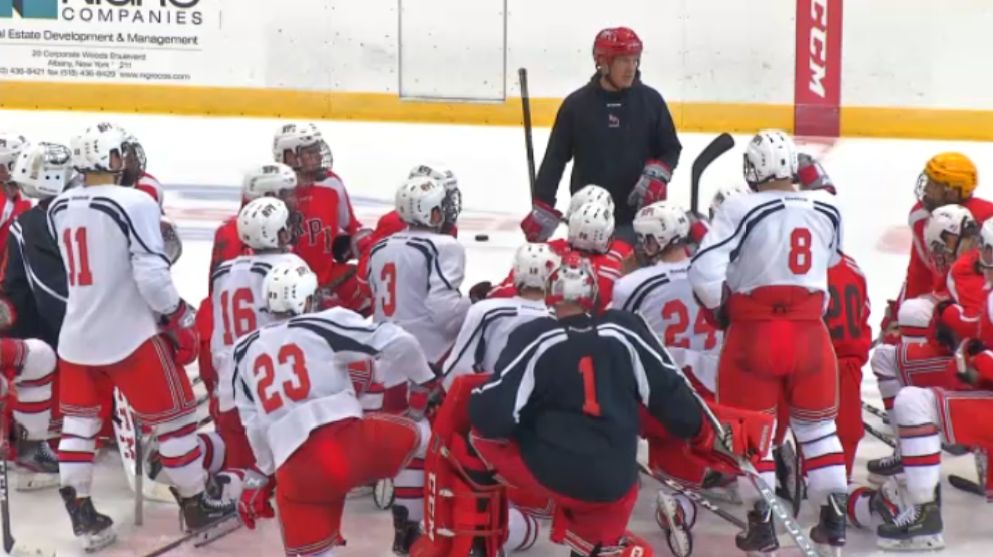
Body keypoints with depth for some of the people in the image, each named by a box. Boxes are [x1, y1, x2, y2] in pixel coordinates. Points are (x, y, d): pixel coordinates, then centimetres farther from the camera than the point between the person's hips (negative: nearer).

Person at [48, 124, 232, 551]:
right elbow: (151, 274, -21)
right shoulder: (134, 203, -18)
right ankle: (195, 506, 18)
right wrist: (179, 318, -8)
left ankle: (81, 513, 16)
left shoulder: (58, 209, 3)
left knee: (78, 419, 18)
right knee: (174, 417, 9)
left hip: (77, 336, 6)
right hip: (130, 336, -5)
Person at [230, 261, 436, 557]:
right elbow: (398, 343, 2)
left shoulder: (245, 351, 21)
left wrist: (263, 474, 37)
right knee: (410, 434, 25)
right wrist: (425, 382, 19)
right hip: (349, 442, -3)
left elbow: (255, 425, 23)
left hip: (296, 470, 3)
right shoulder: (324, 324, 8)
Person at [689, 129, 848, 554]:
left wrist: (720, 310, 0)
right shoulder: (827, 209, 1)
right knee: (818, 426, 19)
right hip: (810, 334, 3)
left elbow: (703, 272, -17)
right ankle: (835, 519, 21)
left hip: (754, 335, -3)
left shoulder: (741, 209, -12)